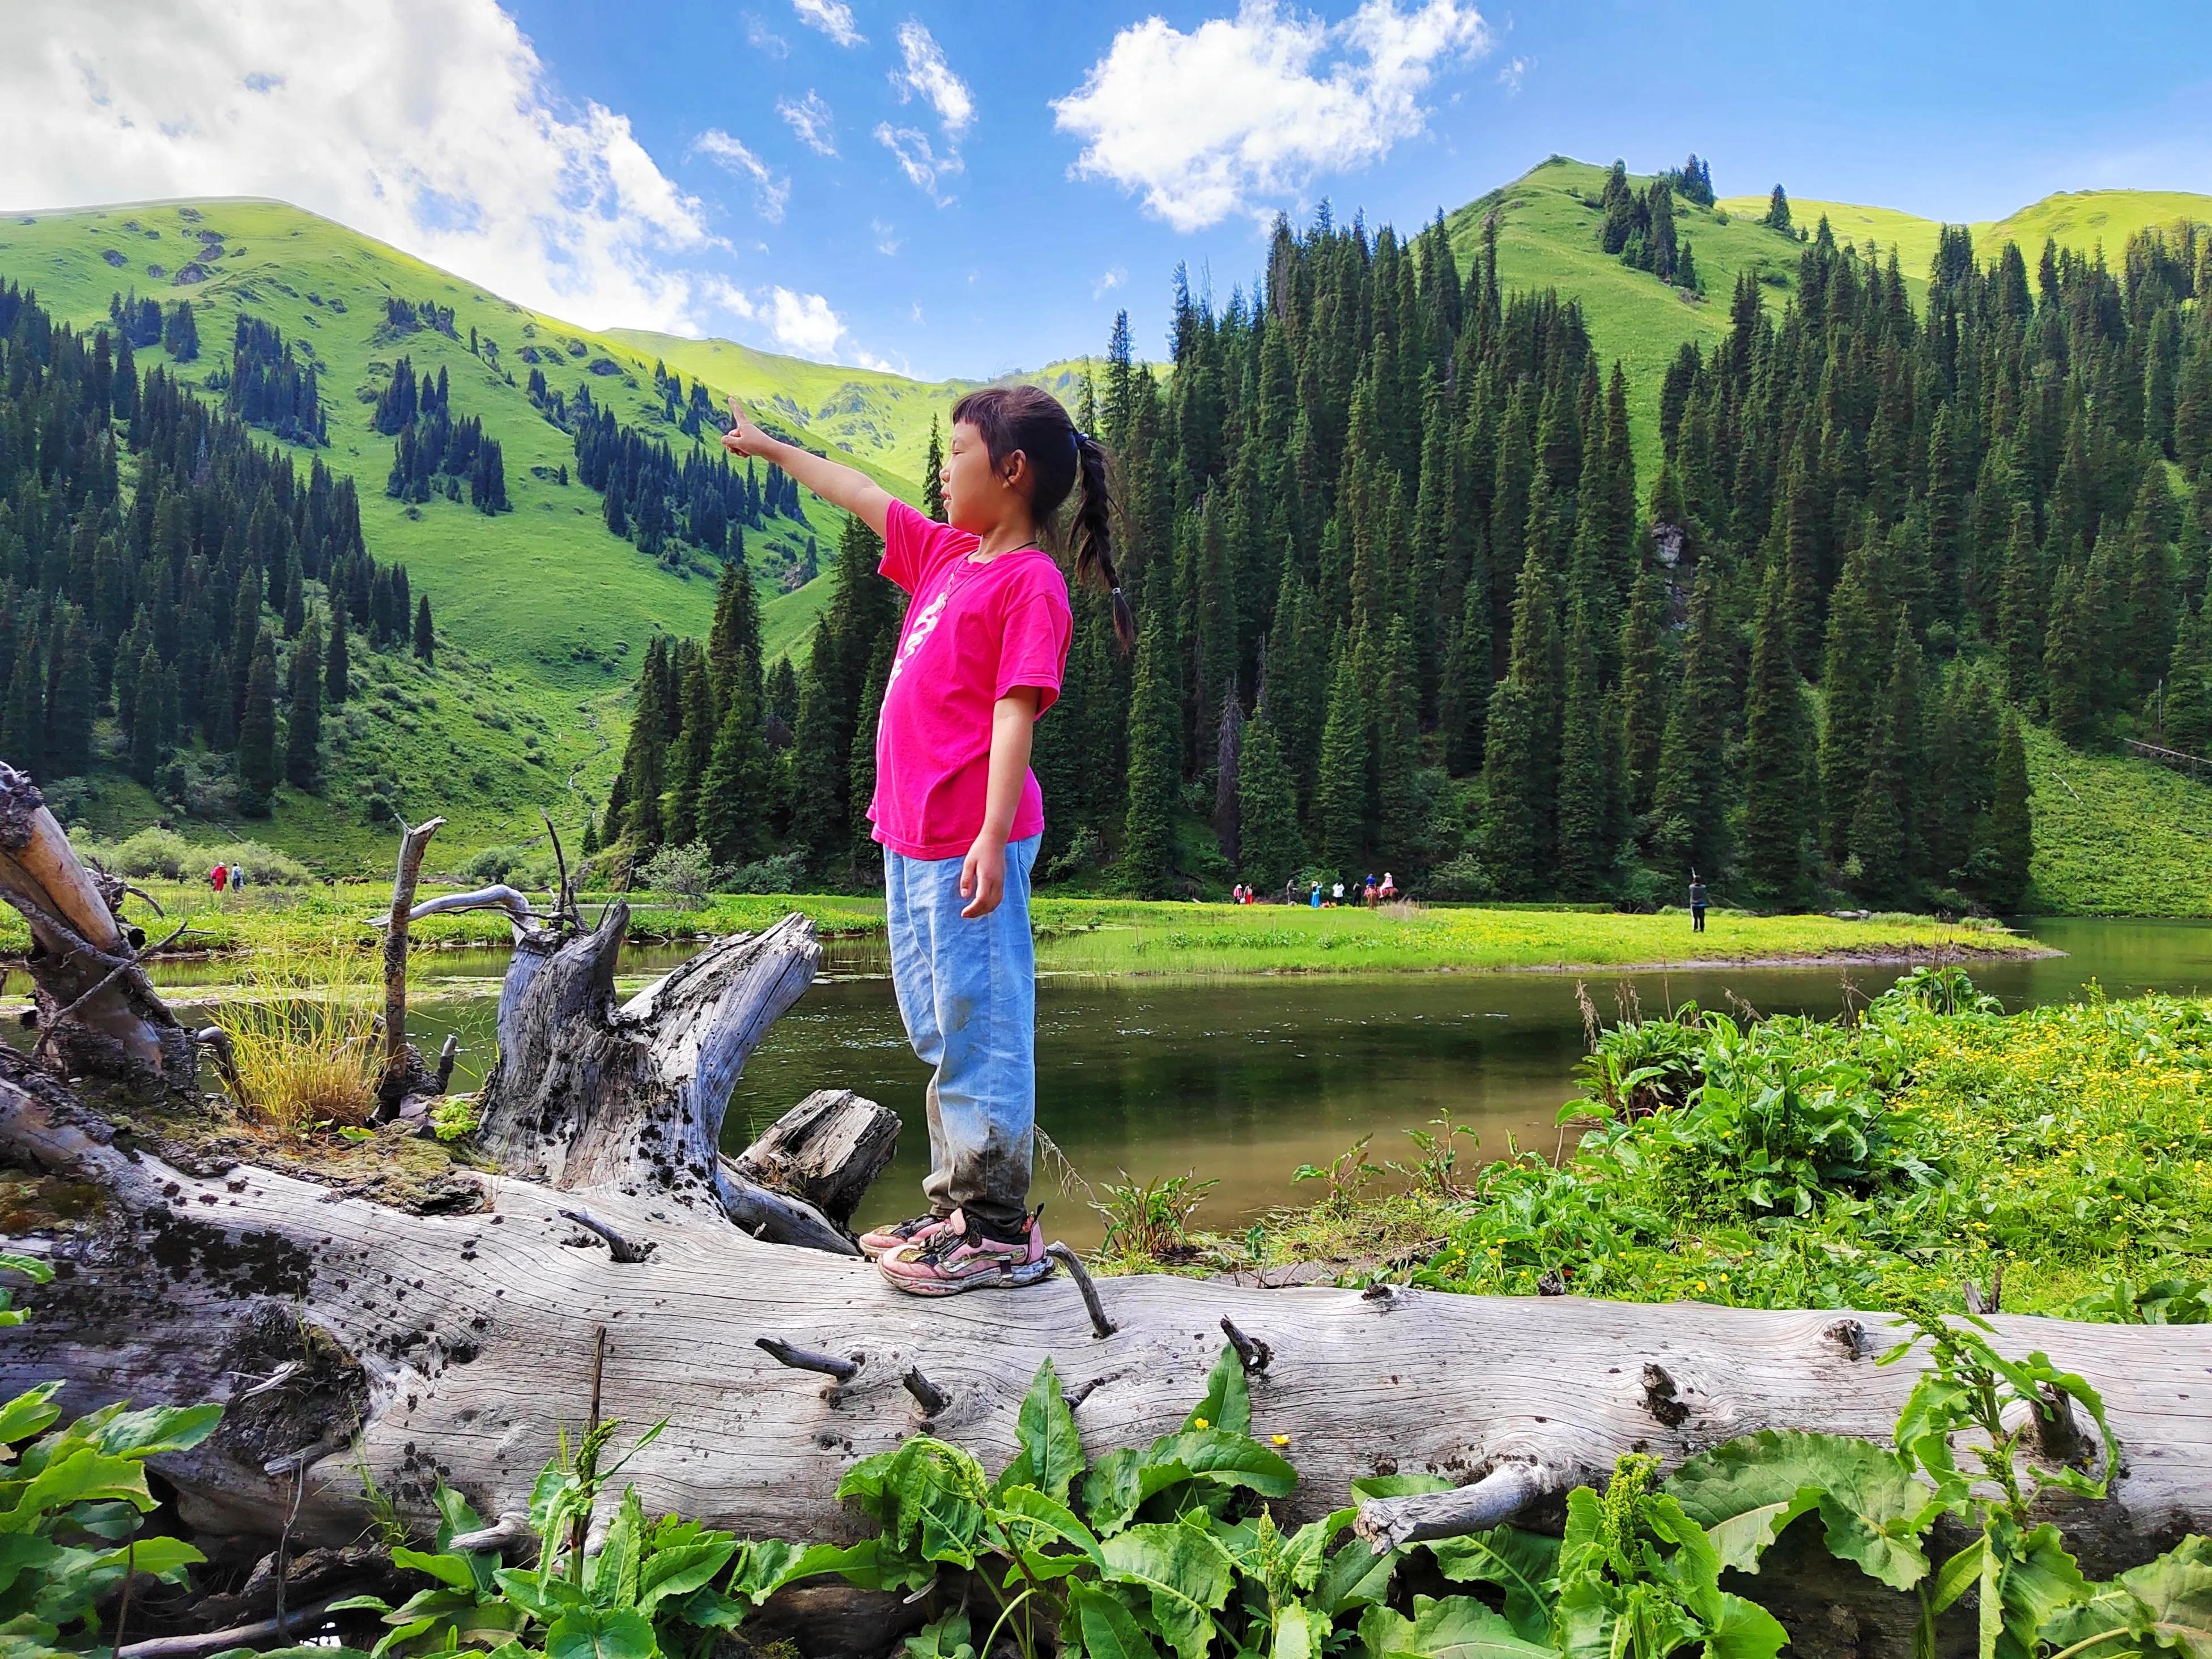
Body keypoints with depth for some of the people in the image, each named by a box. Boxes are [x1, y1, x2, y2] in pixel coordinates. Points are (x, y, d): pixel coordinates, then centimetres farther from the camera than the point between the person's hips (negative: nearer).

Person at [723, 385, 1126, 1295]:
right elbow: (862, 496, 29)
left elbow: (1017, 711, -19)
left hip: (970, 843, -10)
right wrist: (768, 446, 41)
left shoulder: (1029, 580, -10)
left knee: (980, 1025, -4)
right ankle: (955, 1208, 27)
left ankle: (999, 1232, 6)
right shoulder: (945, 553, 16)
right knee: (938, 1026, 15)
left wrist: (993, 836, -26)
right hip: (911, 835, 10)